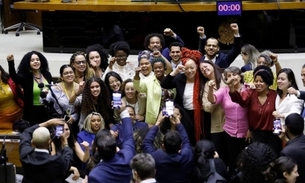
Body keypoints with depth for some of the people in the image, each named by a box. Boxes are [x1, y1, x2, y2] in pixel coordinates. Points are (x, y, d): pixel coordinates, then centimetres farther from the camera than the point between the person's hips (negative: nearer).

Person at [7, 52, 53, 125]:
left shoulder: (47, 74, 6)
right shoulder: (25, 77, -5)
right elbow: (13, 76, -25)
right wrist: (11, 62, -41)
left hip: (47, 111, 3)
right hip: (32, 112, -3)